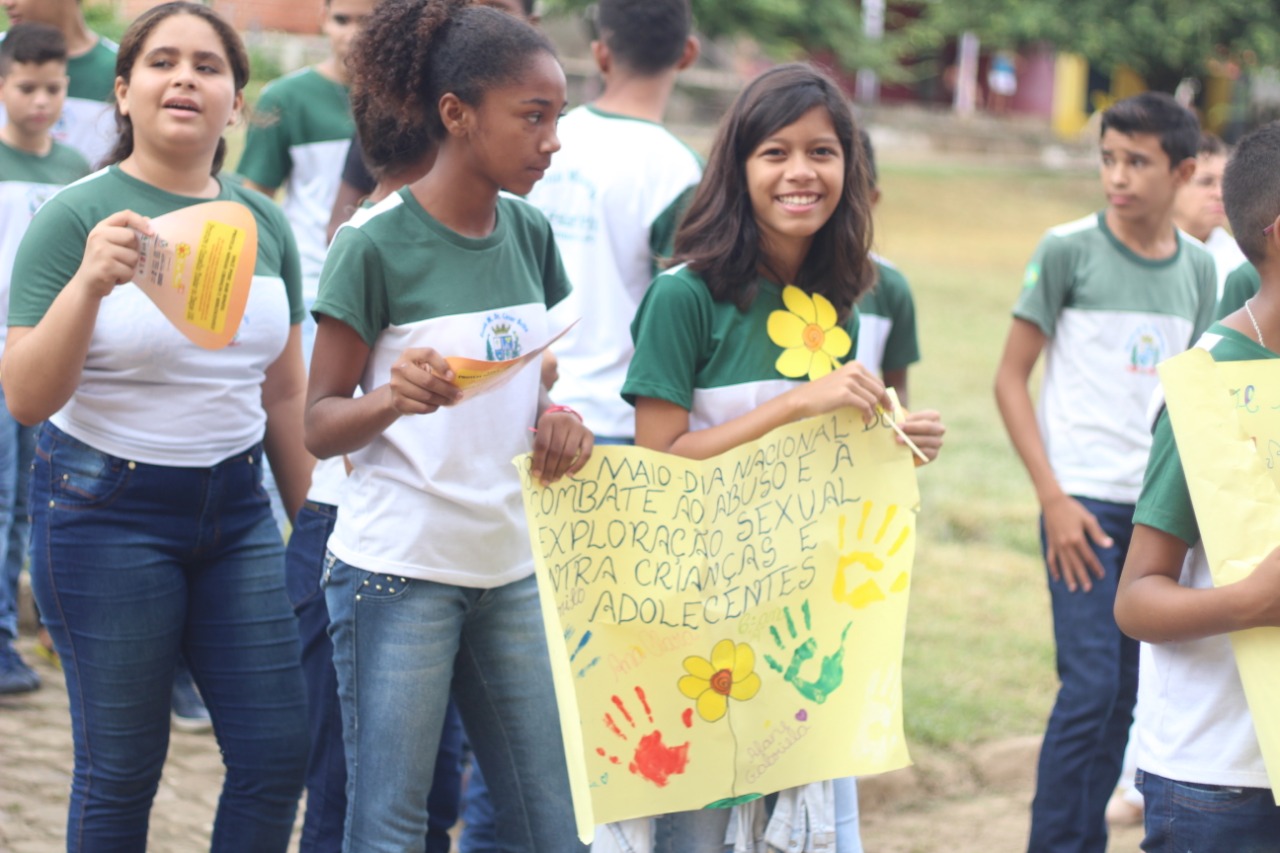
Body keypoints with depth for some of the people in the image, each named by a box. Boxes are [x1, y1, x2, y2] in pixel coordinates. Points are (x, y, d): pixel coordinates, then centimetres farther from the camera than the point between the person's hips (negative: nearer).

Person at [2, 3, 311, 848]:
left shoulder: (264, 224, 5)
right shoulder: (75, 217, -10)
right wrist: (90, 282, -30)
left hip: (236, 508, 5)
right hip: (107, 511, -5)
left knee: (279, 752, 3)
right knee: (122, 771, 3)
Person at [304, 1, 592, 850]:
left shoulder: (529, 235, 6)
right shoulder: (377, 246, -11)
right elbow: (319, 425, -7)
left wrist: (557, 417, -4)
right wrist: (394, 398, -28)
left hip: (511, 566, 6)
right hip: (398, 570, -6)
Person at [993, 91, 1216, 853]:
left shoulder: (1199, 268, 7)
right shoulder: (1068, 250, -6)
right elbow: (1011, 378, -4)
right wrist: (1054, 498, -10)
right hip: (1086, 503, -5)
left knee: (1127, 696, 9)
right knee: (1090, 687, -10)